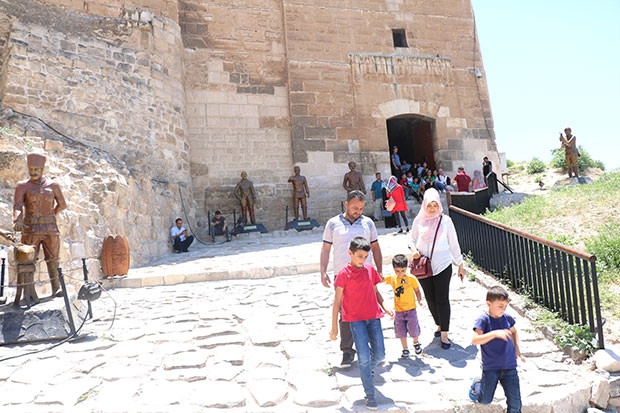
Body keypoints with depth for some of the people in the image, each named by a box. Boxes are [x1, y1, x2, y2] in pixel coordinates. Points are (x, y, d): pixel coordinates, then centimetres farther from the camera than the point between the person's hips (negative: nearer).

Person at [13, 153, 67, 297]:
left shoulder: (53, 185, 4)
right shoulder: (22, 186, 1)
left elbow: (62, 204, 15)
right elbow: (17, 206, -11)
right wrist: (17, 221, -28)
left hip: (50, 228, 1)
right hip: (31, 229, -1)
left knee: (53, 259, 2)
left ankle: (56, 288, 6)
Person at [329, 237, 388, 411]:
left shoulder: (370, 270, 6)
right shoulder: (344, 273, -7)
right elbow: (337, 301, -5)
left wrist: (384, 307, -1)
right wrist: (334, 327, -5)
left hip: (373, 316, 5)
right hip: (355, 319, -4)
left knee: (380, 354, 6)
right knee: (364, 357, -5)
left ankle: (366, 369, 40)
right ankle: (369, 395, 11)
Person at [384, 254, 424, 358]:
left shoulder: (411, 278, -10)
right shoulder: (392, 278, -3)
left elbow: (417, 291, -2)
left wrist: (419, 300, -14)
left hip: (411, 309, -2)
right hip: (399, 311, 2)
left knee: (414, 329, 4)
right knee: (401, 331, 10)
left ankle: (416, 343, 35)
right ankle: (405, 349, 27)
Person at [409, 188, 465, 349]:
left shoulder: (445, 220, -4)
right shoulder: (419, 221, 0)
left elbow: (453, 244, 2)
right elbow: (412, 240, 11)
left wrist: (460, 265, 6)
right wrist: (414, 250, -12)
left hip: (443, 266, -2)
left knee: (442, 299, -3)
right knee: (430, 299, 11)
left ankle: (444, 334, 5)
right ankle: (440, 325, 33)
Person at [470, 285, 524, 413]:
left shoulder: (507, 318, 0)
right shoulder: (483, 320, -14)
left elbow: (514, 331, 23)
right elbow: (475, 340, -25)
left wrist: (517, 348, 11)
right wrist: (495, 333, -32)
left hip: (509, 367, 4)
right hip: (490, 368, -3)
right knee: (485, 400, 8)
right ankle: (477, 384, 37)